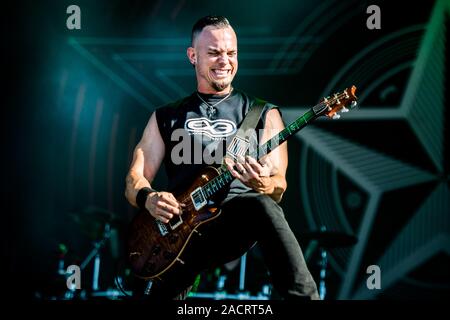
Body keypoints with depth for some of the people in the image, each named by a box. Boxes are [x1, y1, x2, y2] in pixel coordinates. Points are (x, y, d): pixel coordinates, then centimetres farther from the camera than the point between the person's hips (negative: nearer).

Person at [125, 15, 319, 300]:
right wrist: (148, 198, -11)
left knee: (261, 206, -37)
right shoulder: (166, 117, 20)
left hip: (242, 219, -2)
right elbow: (135, 181, 14)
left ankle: (301, 294, -35)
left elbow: (278, 188, 3)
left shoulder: (264, 114, 15)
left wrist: (263, 184, -22)